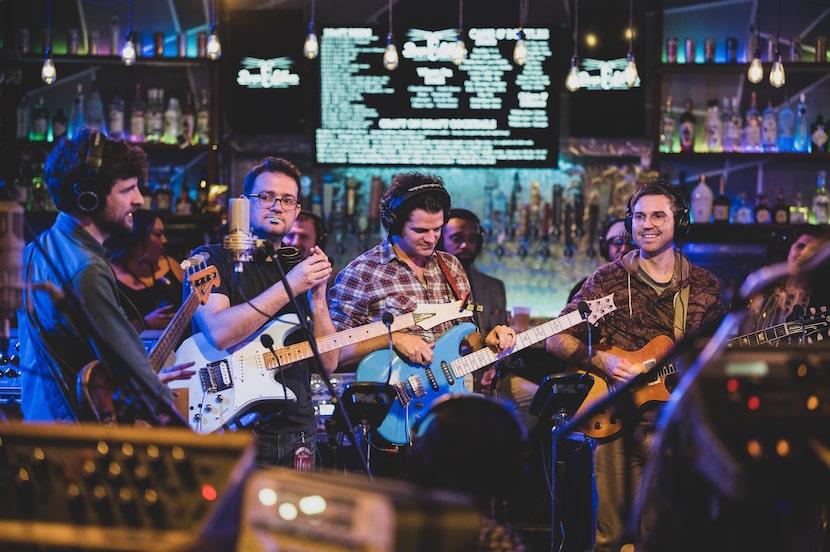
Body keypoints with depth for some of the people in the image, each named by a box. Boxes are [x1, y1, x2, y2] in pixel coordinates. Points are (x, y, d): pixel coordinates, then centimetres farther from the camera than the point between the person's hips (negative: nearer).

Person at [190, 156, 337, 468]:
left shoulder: (299, 270, 15)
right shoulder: (211, 260, 0)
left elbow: (328, 363, 6)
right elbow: (219, 333, -20)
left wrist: (318, 295, -7)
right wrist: (288, 288, -19)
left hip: (297, 430, 5)